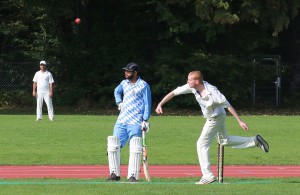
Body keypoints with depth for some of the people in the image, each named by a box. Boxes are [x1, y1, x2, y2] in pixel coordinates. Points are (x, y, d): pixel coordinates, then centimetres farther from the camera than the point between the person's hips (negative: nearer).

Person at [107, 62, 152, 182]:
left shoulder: (143, 86, -4)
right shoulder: (124, 83, 13)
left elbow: (147, 104, -6)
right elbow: (117, 91, 35)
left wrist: (145, 120, -15)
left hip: (135, 122, -6)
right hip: (122, 120, 6)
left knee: (135, 149, -11)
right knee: (113, 145, 1)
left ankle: (133, 175, -9)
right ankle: (115, 173, 8)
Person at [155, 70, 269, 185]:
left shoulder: (212, 92, -34)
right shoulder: (192, 87, -16)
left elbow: (228, 106, -28)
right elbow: (173, 93, -9)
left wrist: (240, 121, -27)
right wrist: (160, 104, -17)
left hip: (216, 118, -8)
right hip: (212, 118, 8)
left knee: (202, 144, -7)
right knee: (224, 141, 25)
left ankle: (208, 175, -4)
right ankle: (255, 141, 32)